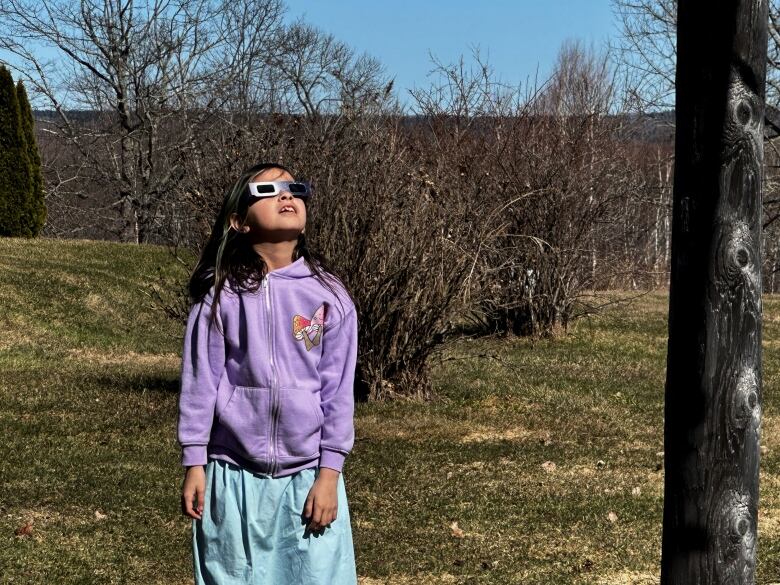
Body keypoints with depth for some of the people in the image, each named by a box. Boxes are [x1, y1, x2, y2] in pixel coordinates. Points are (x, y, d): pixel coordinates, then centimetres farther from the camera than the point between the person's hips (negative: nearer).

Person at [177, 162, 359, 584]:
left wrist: (329, 474, -4)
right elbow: (200, 381, -1)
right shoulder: (220, 295, -4)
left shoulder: (330, 296, -1)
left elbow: (337, 391, 0)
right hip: (234, 474, -1)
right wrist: (194, 464, -2)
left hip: (308, 475, 1)